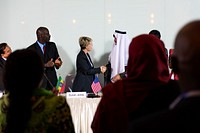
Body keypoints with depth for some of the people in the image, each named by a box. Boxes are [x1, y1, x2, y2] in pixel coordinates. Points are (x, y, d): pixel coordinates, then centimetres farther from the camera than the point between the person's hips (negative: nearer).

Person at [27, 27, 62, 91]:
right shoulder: (31, 49, -3)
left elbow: (57, 58, 14)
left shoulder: (52, 45, 10)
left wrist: (58, 62, -10)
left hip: (52, 80, 3)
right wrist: (45, 65, -19)